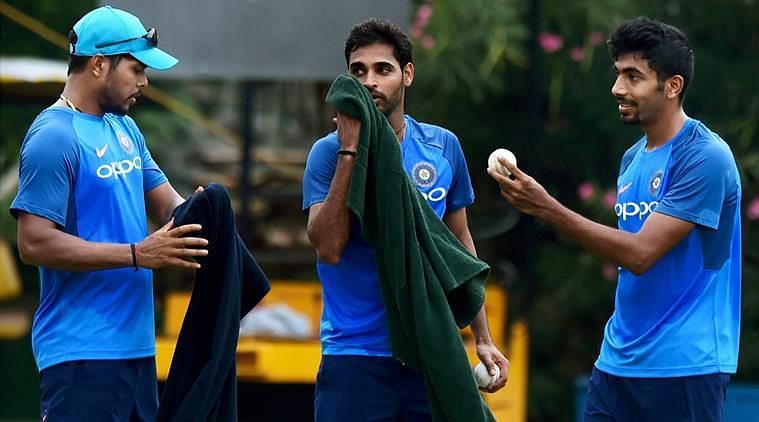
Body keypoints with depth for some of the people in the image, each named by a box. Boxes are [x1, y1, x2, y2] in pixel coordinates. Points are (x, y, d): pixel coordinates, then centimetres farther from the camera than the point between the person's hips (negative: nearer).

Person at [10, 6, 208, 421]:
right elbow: (34, 243, -19)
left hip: (136, 342, 9)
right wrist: (137, 254, -21)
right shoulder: (53, 137, -13)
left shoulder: (124, 128, 15)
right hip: (81, 351, -9)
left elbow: (164, 199, 19)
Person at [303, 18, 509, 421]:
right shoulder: (329, 152, -5)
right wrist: (349, 150, -19)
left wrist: (482, 338, 12)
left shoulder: (443, 146, 5)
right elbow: (329, 248, -18)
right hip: (355, 355, -3)